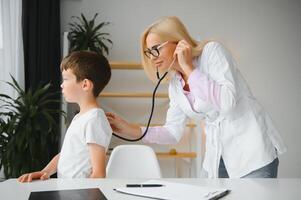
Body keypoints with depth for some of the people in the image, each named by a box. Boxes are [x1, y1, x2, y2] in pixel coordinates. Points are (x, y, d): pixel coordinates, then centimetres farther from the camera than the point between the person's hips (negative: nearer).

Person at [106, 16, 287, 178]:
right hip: (219, 159, 6)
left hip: (253, 152, -6)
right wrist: (131, 130, -1)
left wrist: (188, 68, -18)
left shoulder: (212, 51, -10)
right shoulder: (175, 84, 9)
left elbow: (228, 101, -23)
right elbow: (173, 132, 11)